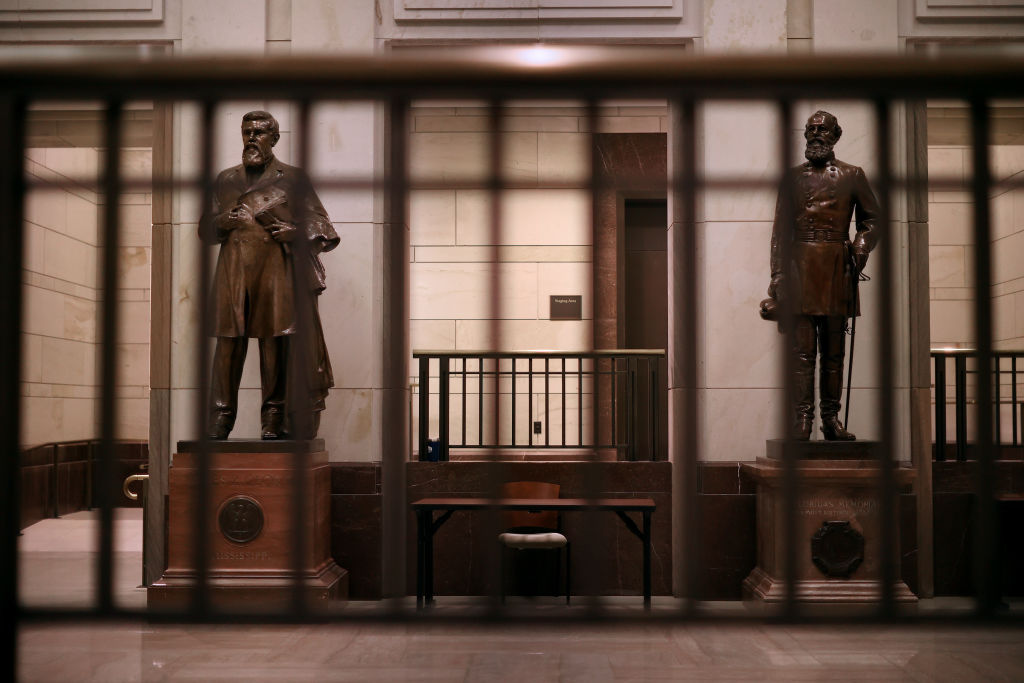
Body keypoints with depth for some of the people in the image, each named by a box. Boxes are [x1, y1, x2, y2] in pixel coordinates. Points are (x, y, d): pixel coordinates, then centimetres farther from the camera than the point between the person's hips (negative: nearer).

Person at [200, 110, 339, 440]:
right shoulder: (226, 180, 17)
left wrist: (294, 231, -12)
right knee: (228, 344, -2)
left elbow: (318, 224, 7)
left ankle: (273, 419, 5)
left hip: (275, 273, -2)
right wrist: (223, 221, -2)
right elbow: (205, 227, 19)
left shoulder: (292, 179, 8)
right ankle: (220, 419, 2)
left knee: (274, 344, -3)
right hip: (233, 273, 2)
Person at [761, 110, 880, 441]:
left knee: (834, 349, 5)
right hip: (801, 266, 0)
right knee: (803, 349, -4)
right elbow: (781, 228, 8)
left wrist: (861, 249, -3)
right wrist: (777, 274, 1)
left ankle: (832, 418, 10)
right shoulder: (793, 177, 10)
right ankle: (802, 418, -1)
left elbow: (871, 218, 16)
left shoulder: (852, 175, 9)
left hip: (837, 266, 1)